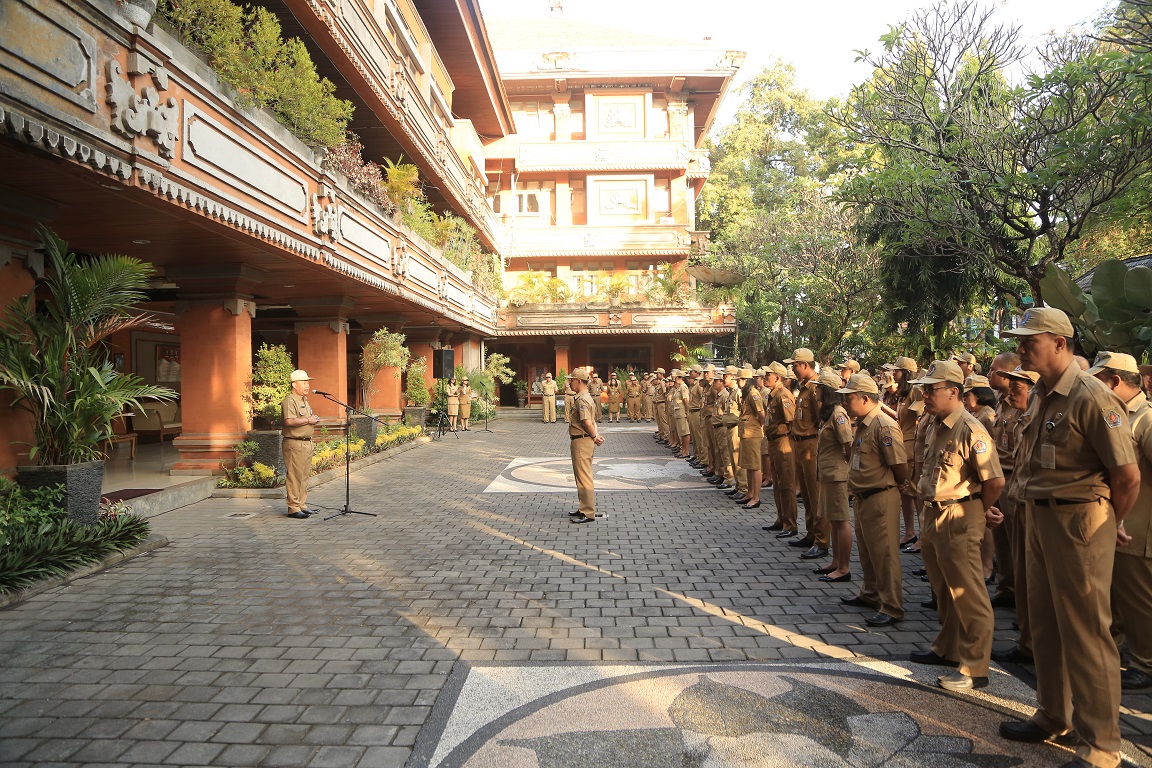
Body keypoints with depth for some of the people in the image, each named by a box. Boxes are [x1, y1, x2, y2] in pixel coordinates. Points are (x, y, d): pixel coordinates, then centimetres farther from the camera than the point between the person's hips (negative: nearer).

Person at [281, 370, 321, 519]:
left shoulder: (304, 400, 20)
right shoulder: (289, 400, -12)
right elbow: (289, 421, -27)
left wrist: (314, 420, 12)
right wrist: (308, 420, -17)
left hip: (307, 442, 10)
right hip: (294, 443, -10)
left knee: (304, 475, 14)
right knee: (294, 476, -6)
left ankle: (302, 505, 22)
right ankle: (293, 508, -2)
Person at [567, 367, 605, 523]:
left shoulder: (582, 400, -19)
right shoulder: (585, 397, 15)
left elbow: (587, 423, -26)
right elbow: (591, 421, 18)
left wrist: (595, 437, -12)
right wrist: (597, 435, 5)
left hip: (582, 442, -11)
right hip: (579, 441, 11)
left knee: (584, 477, -6)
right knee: (581, 476, 18)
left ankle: (589, 513, 0)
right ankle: (585, 509, 29)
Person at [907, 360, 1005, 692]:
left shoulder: (971, 430, -19)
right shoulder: (933, 425, 9)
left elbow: (995, 481, -21)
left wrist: (981, 511, -5)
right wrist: (931, 510, 10)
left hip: (960, 518, -9)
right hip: (934, 515, 9)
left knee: (968, 594, -1)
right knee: (944, 588, 21)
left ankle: (974, 669, 9)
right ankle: (947, 649, 36)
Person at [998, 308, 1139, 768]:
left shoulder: (1092, 397, -17)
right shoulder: (1038, 397, 9)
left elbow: (1128, 475, -17)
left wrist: (1105, 524, -4)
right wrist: (1036, 512, 10)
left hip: (1078, 521, -8)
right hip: (1039, 517, 9)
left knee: (1085, 632, 1)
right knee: (1045, 624, 18)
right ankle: (1053, 716, 35)